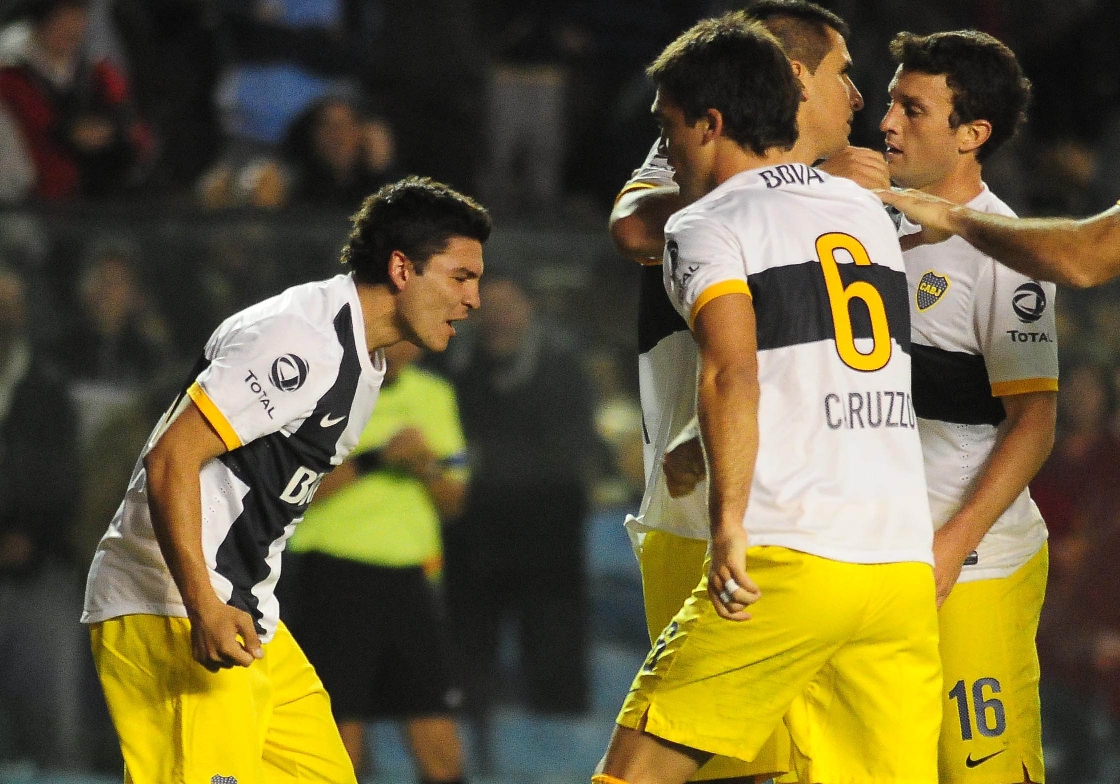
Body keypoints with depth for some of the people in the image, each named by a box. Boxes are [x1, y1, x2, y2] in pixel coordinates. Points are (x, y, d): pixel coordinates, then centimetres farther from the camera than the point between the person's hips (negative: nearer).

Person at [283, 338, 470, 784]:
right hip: (334, 577, -4)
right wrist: (371, 460, -18)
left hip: (410, 578, 5)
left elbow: (452, 503, 15)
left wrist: (425, 465, -5)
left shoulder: (433, 395, 13)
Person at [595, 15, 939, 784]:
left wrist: (729, 521, -20)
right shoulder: (869, 212, 19)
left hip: (788, 555, -6)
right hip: (905, 561, 6)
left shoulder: (709, 226, 0)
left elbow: (732, 373, -16)